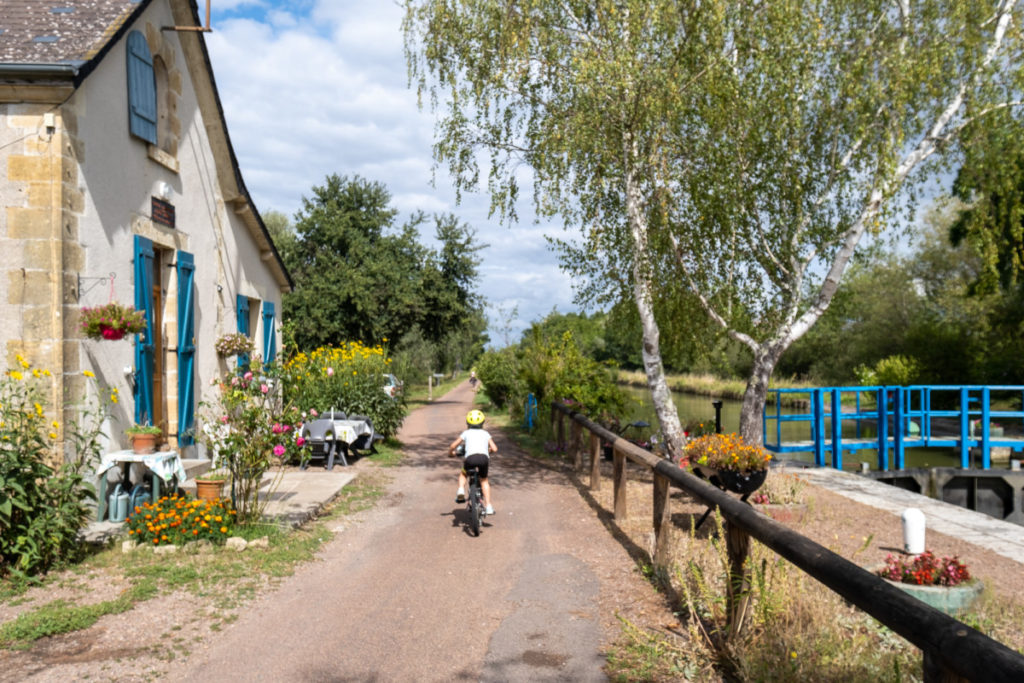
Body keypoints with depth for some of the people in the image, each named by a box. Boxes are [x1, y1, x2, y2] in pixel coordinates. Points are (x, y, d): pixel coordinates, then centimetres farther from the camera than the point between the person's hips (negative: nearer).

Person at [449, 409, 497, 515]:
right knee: (484, 480, 24)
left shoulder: (466, 433, 22)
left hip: (471, 457, -1)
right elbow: (494, 449, 17)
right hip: (484, 458, 1)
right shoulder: (485, 433, 25)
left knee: (463, 473, 30)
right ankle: (488, 506, 17)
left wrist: (451, 453, 39)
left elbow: (453, 446, 17)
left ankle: (461, 490, 3)